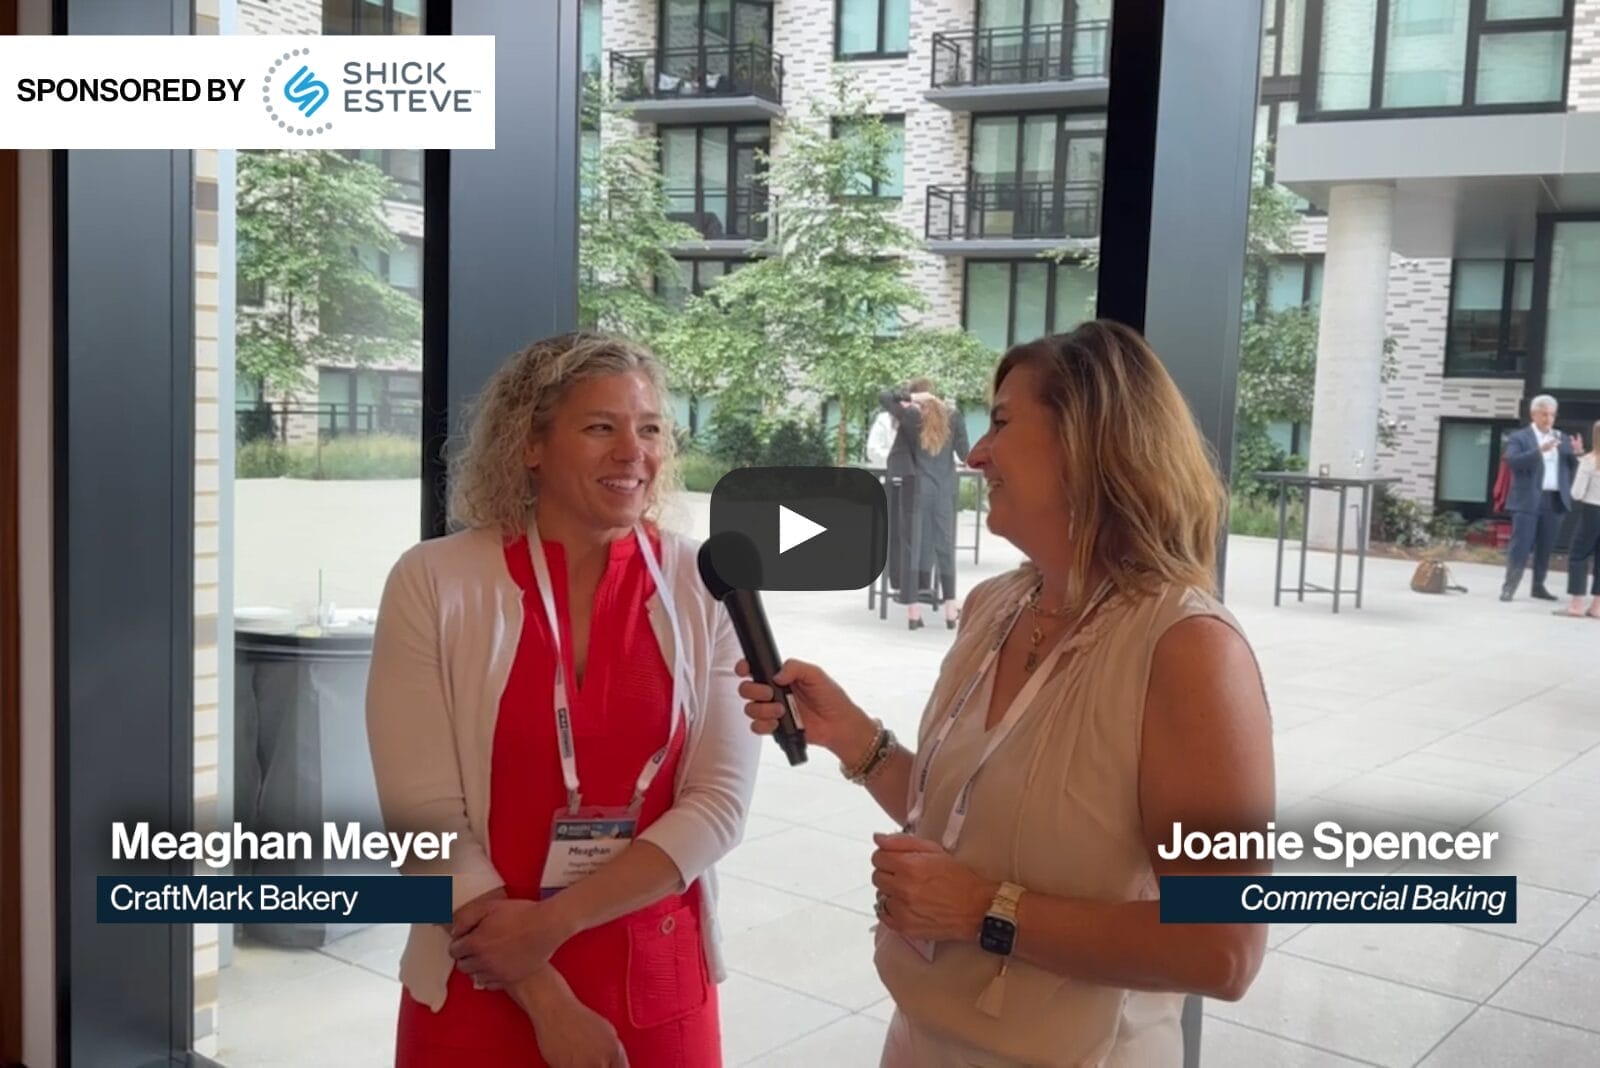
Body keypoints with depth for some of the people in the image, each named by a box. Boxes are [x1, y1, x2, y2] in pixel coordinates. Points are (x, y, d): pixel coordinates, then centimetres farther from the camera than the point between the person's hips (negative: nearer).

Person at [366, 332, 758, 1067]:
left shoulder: (703, 587, -4)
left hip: (658, 984, 2)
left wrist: (555, 920, -16)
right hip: (482, 989, -1)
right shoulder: (434, 583, -9)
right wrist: (546, 1001, -13)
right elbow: (424, 817, -11)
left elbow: (718, 800, -8)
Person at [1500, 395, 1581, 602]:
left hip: (1555, 500, 5)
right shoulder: (1519, 437, 0)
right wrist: (1539, 450, -25)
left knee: (1545, 547, 9)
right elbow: (1512, 461, -15)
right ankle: (1509, 586, -3)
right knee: (1521, 545, -7)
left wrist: (1576, 453, -9)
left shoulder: (1561, 439, 15)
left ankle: (1538, 586, 17)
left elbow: (1572, 467, 12)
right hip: (1528, 500, -5)